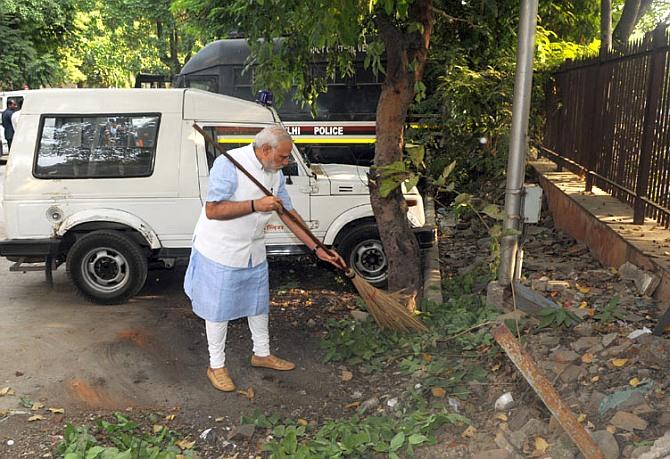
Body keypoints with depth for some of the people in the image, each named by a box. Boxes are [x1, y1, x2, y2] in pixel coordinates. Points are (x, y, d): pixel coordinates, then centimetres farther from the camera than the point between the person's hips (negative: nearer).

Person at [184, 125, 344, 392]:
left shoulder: (275, 174, -1)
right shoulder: (229, 164, -23)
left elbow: (288, 213, 5)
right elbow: (212, 211, -26)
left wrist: (317, 249, 2)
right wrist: (255, 205, -32)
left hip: (253, 252, 7)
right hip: (219, 252, -7)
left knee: (258, 304, 19)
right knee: (218, 309, 7)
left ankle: (262, 354, 39)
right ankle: (216, 366, 25)